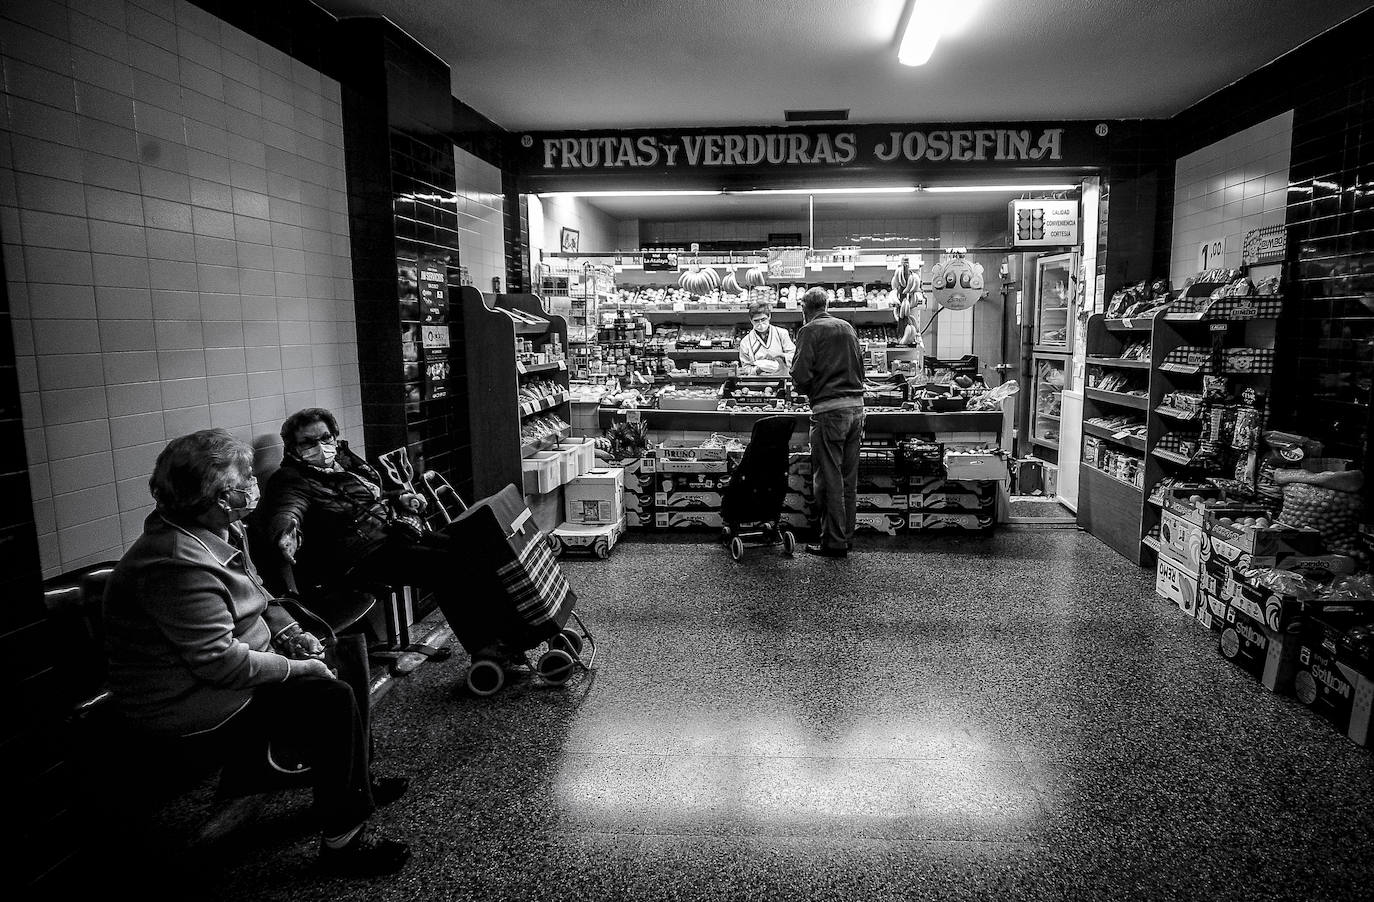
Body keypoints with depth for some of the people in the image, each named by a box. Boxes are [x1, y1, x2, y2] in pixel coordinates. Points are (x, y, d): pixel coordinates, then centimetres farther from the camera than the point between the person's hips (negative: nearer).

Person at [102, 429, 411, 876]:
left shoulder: (223, 532, 3)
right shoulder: (178, 565, -30)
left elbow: (255, 592, 17)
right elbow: (222, 663, -30)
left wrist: (290, 633, 1)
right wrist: (298, 667, -19)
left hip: (231, 669, 10)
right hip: (196, 713, -10)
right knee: (333, 701, -17)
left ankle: (357, 783, 28)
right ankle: (342, 842, -5)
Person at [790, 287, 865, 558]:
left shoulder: (810, 330, -5)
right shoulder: (847, 327, 16)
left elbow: (801, 375, -12)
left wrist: (806, 390, 6)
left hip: (829, 411, -7)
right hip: (856, 406, 7)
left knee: (829, 479, 0)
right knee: (849, 478, 12)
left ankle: (834, 542, 5)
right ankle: (847, 537, 20)